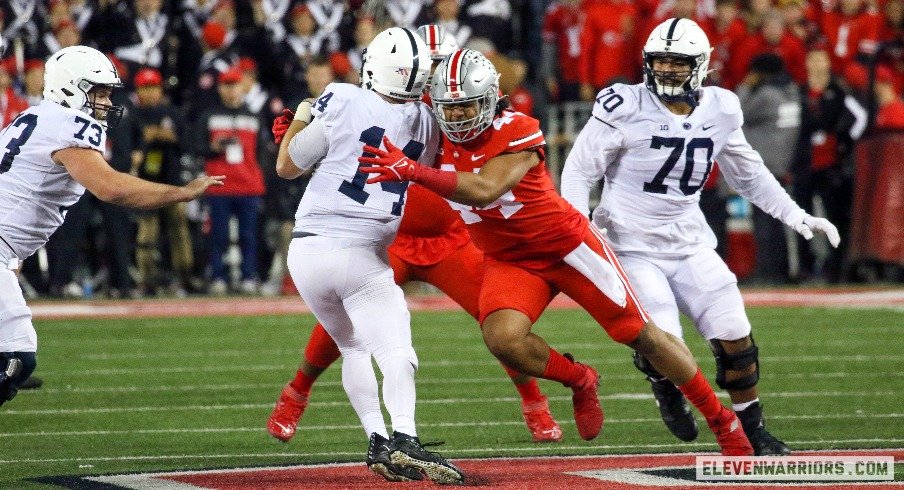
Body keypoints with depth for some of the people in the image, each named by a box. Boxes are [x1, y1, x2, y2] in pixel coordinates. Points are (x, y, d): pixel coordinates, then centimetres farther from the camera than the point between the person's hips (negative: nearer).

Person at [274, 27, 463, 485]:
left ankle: (378, 441, 7)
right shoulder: (426, 125, 4)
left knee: (353, 348, 18)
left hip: (308, 251, 1)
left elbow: (287, 166, 5)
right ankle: (403, 439, -31)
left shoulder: (342, 103, -8)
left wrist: (299, 122, 23)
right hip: (362, 256, -1)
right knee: (395, 349, -7)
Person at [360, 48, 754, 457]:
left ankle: (722, 420, 21)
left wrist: (413, 171, -52)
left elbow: (485, 190, -41)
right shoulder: (439, 139, -7)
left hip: (567, 243, -4)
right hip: (508, 261, 4)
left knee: (643, 335, 2)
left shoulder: (516, 134, -26)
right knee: (502, 339, -26)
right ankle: (579, 381, 5)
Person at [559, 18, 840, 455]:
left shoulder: (720, 111, 1)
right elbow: (579, 171, -7)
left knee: (734, 337, -5)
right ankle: (667, 390, 21)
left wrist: (797, 217, 13)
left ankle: (752, 430, 16)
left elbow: (748, 174, 17)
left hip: (689, 242, 4)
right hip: (633, 246, -4)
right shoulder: (626, 108, -14)